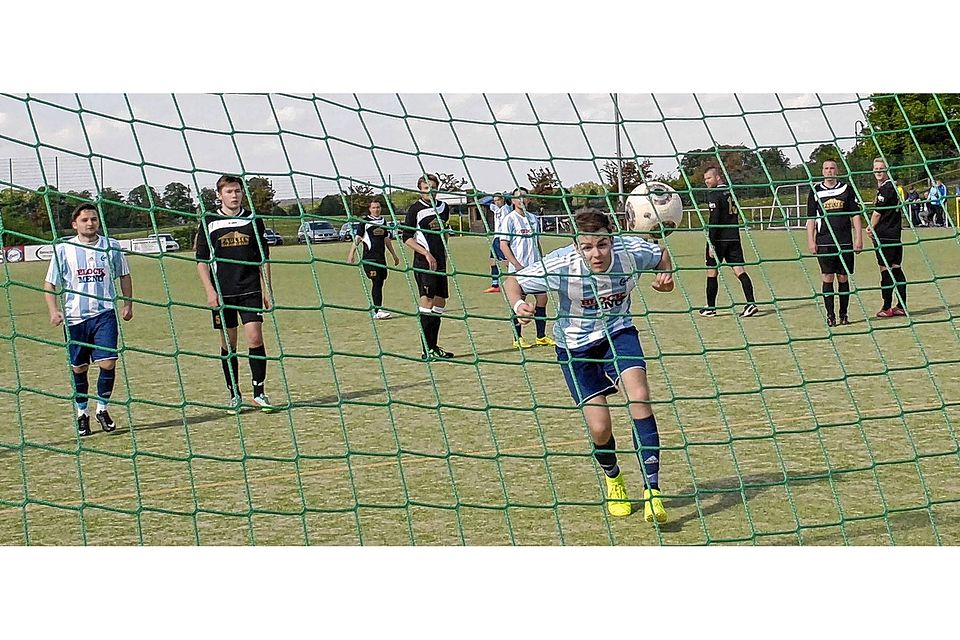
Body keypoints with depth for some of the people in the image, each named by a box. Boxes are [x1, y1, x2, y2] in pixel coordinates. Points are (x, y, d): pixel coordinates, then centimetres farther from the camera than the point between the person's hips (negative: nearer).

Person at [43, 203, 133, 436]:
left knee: (107, 363, -10)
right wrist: (53, 310, -10)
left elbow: (124, 275, 17)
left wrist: (128, 304, 12)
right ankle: (82, 414, 21)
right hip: (75, 317, 0)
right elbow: (50, 283, 3)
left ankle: (102, 409, 10)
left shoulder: (111, 247, 3)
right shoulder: (63, 249, -1)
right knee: (79, 368, 6)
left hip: (105, 314, 0)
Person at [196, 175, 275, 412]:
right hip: (222, 292, 0)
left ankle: (259, 392, 0)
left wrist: (267, 289, 8)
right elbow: (201, 260, 2)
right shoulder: (209, 222, 1)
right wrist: (210, 291, -8)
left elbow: (263, 258, 13)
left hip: (250, 290, 1)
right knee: (228, 344, 4)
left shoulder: (253, 220, 6)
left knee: (255, 338, -8)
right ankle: (234, 395, 14)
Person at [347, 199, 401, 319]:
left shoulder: (383, 221, 16)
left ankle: (377, 310, 11)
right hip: (369, 258, -6)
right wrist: (351, 255, -17)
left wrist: (394, 255, 29)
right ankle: (378, 311, -18)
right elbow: (357, 238, -7)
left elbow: (387, 239, 25)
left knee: (380, 283, 5)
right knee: (376, 282, -14)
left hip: (381, 257, 6)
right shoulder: (365, 222, -3)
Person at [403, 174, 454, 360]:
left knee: (440, 302, 9)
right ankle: (427, 350, -13)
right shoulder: (415, 209, -6)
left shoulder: (443, 207, 13)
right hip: (423, 262, -7)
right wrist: (426, 253, -17)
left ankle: (434, 347, 17)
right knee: (427, 301, -11)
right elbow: (407, 237, -10)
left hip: (440, 261, 7)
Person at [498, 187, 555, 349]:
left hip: (536, 266, 6)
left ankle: (541, 337, 13)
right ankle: (518, 339, 5)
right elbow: (503, 245, -9)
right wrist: (518, 266, -16)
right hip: (518, 269, -6)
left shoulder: (533, 218, 14)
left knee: (542, 299, 4)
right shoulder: (509, 219, -5)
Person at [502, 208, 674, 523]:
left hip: (618, 333, 1)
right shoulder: (561, 264, -29)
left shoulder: (631, 251, -22)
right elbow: (512, 281, -16)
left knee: (639, 397, -24)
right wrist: (518, 305, -37)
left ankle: (652, 490, -19)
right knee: (600, 427, -7)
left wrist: (665, 275, -19)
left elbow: (662, 254, 2)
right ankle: (613, 479, 30)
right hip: (576, 346, -1)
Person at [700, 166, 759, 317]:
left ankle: (710, 308, 11)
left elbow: (714, 219, -17)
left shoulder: (714, 194, -10)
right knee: (739, 270, 0)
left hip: (719, 238, -6)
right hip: (734, 237, 6)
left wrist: (711, 243, -17)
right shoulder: (731, 191, 13)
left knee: (712, 272, 5)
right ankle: (751, 303, -11)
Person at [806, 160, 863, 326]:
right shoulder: (815, 191, 6)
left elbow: (856, 215, 8)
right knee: (827, 278, -3)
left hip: (845, 242, 1)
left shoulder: (847, 189, 7)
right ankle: (830, 315, 1)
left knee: (843, 278, 3)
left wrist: (858, 238, 0)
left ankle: (844, 314, 11)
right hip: (824, 242, 0)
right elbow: (810, 218, 7)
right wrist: (811, 241, -1)